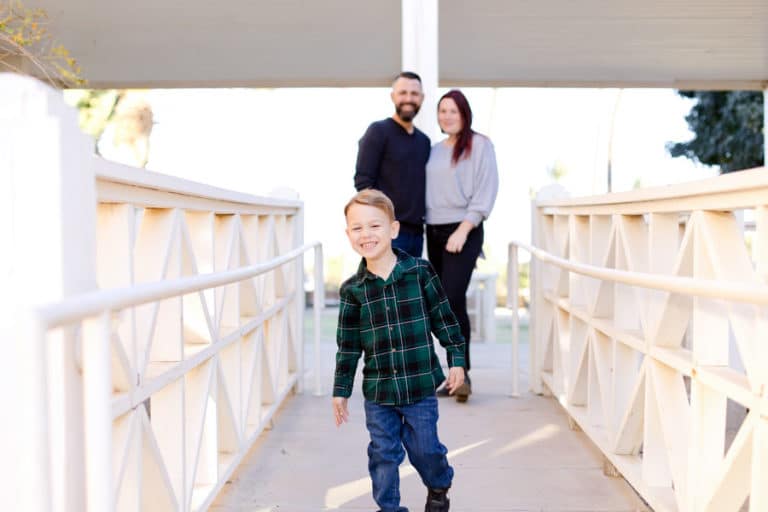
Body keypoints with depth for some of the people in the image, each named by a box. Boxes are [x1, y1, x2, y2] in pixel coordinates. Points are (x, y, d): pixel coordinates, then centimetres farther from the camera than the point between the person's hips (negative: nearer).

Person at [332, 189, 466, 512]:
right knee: (383, 453, 8)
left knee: (425, 447, 11)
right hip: (377, 391, 1)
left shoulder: (419, 272, -7)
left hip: (420, 385, -1)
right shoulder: (353, 290, -3)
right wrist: (340, 391, 4)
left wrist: (456, 359, -1)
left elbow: (444, 318, 0)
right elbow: (348, 344, 3)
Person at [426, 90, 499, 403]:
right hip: (434, 232, 6)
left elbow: (485, 192, -8)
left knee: (452, 300, -17)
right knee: (446, 303, 6)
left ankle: (462, 373, -7)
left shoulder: (479, 145, -1)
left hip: (463, 232, -6)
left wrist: (463, 230, -15)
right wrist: (426, 223, 8)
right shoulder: (434, 150, 16)